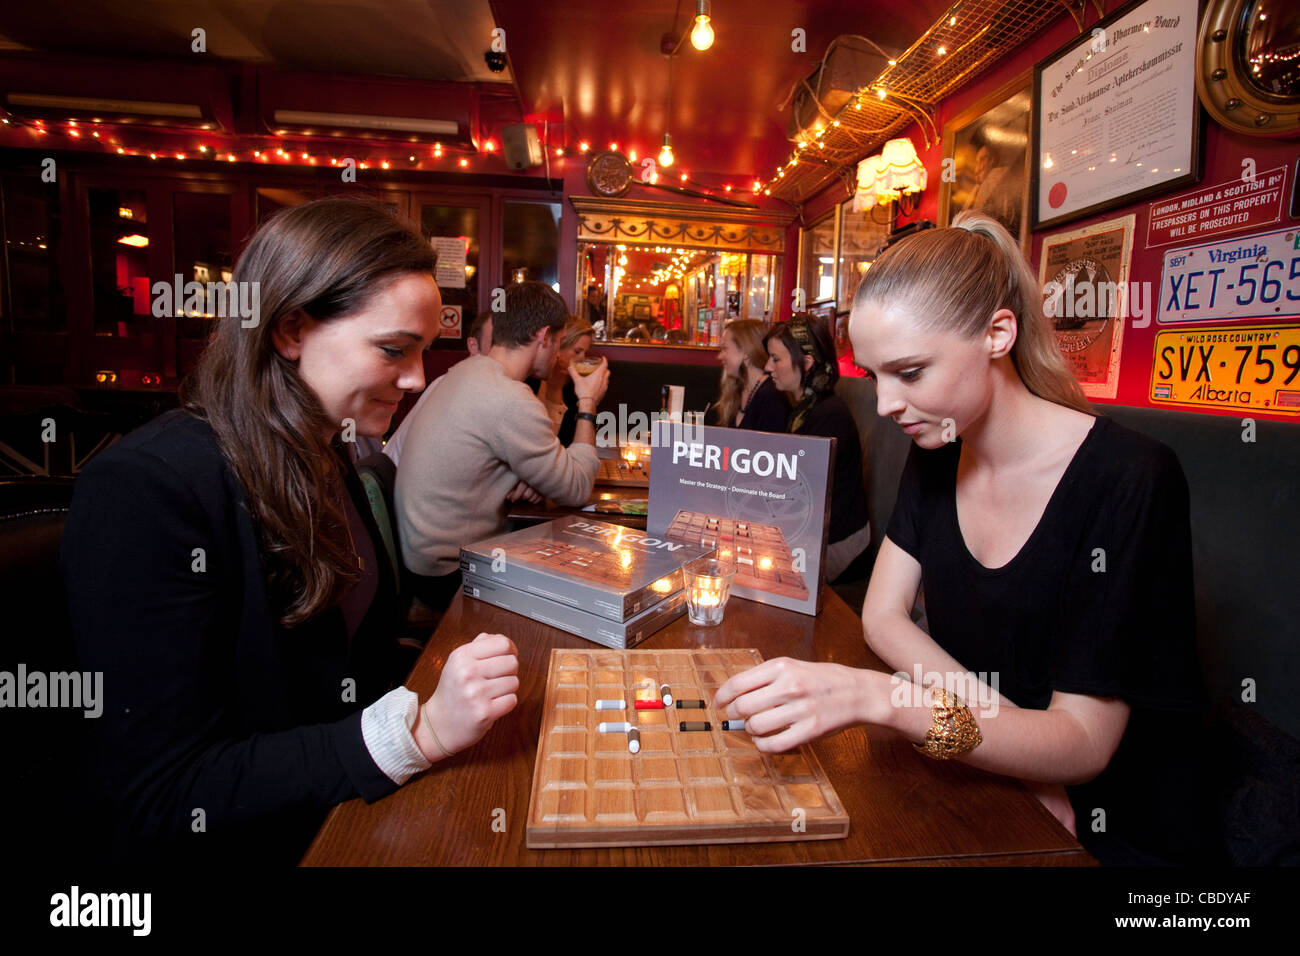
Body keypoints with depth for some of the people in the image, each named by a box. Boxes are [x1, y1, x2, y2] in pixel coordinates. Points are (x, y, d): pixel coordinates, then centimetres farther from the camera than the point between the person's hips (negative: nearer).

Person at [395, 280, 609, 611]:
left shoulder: (464, 371, 4)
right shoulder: (511, 401, -26)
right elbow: (577, 489, -16)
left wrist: (521, 478, -8)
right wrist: (588, 404, -6)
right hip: (450, 576, -9)